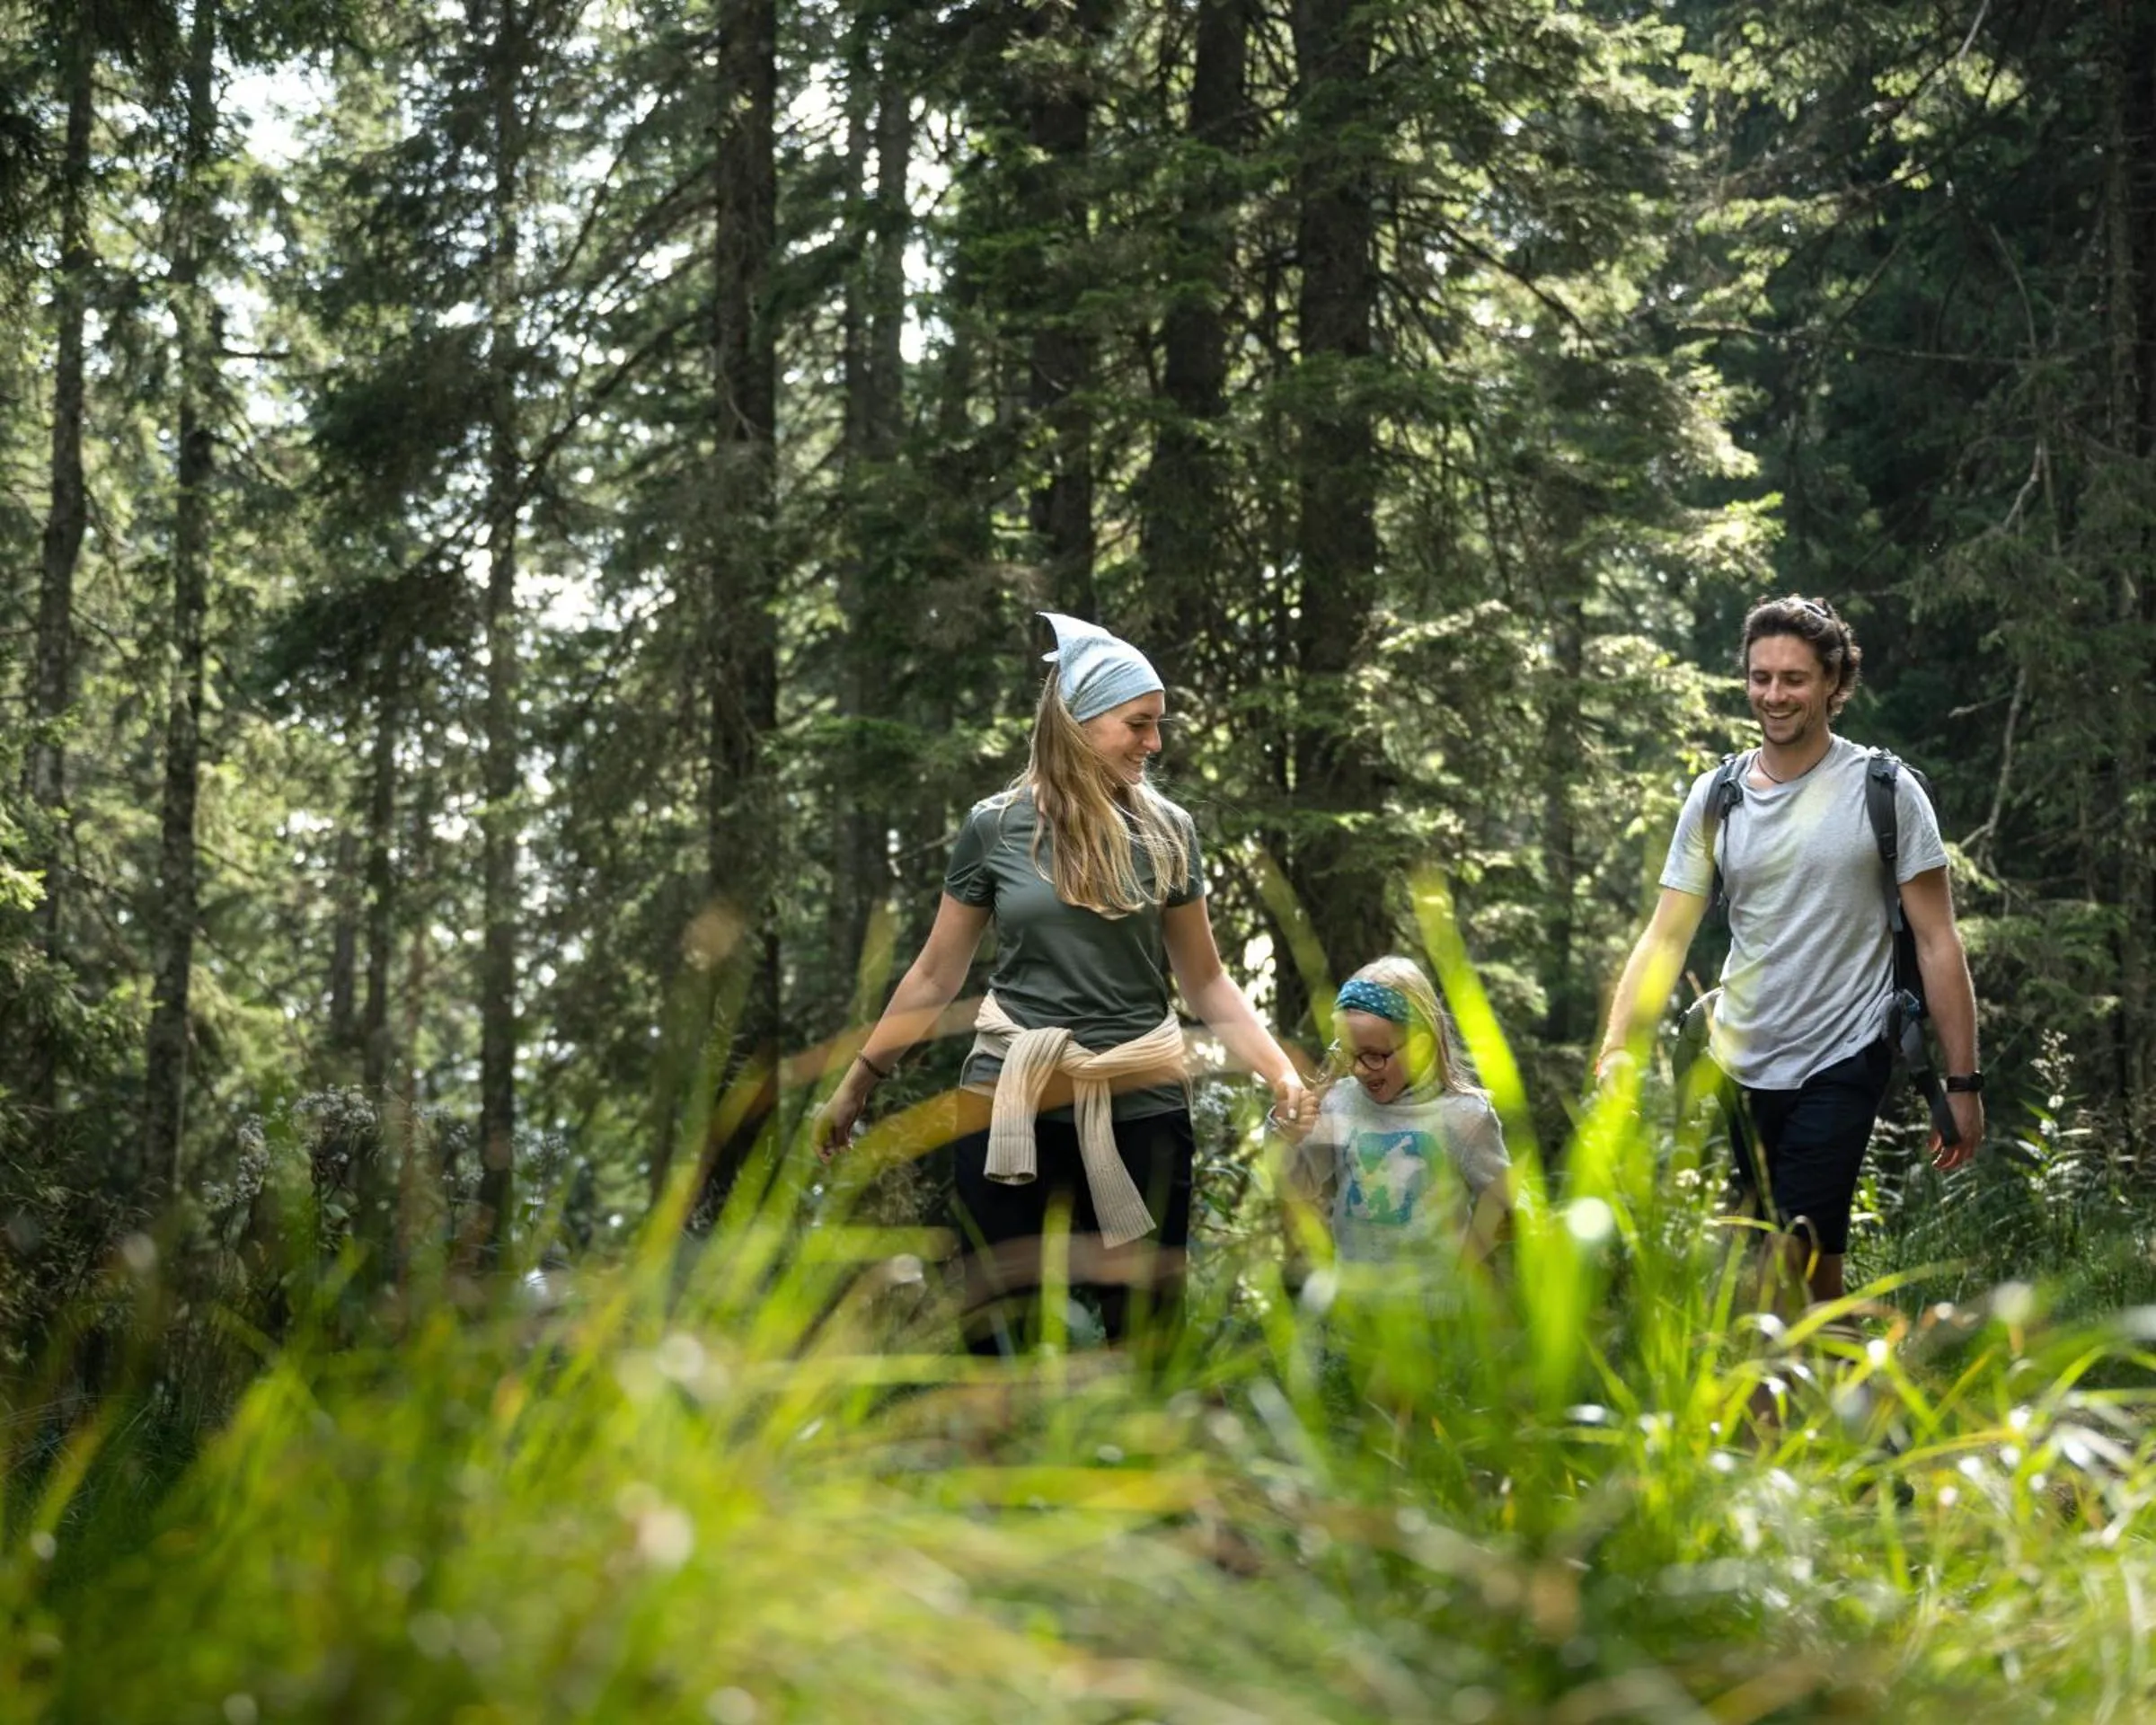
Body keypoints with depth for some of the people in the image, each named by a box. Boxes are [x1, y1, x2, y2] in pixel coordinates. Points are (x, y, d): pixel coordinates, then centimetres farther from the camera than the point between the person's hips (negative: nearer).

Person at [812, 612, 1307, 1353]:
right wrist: (857, 1082, 11)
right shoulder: (996, 827, -1)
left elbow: (1205, 980, 7)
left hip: (1140, 1107, 1)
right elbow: (936, 975, 7)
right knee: (997, 1325, 4)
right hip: (1009, 1107, -1)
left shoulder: (1167, 831, 3)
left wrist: (1282, 1074, -5)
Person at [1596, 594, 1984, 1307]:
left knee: (1795, 1252, -15)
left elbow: (1937, 942, -3)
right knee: (1812, 1266, 10)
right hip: (1739, 1065, 4)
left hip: (1841, 1062, -4)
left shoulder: (1885, 791, -4)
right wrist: (1615, 1051, -13)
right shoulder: (1715, 798, 5)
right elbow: (1665, 939, 1)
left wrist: (1962, 1083, -6)